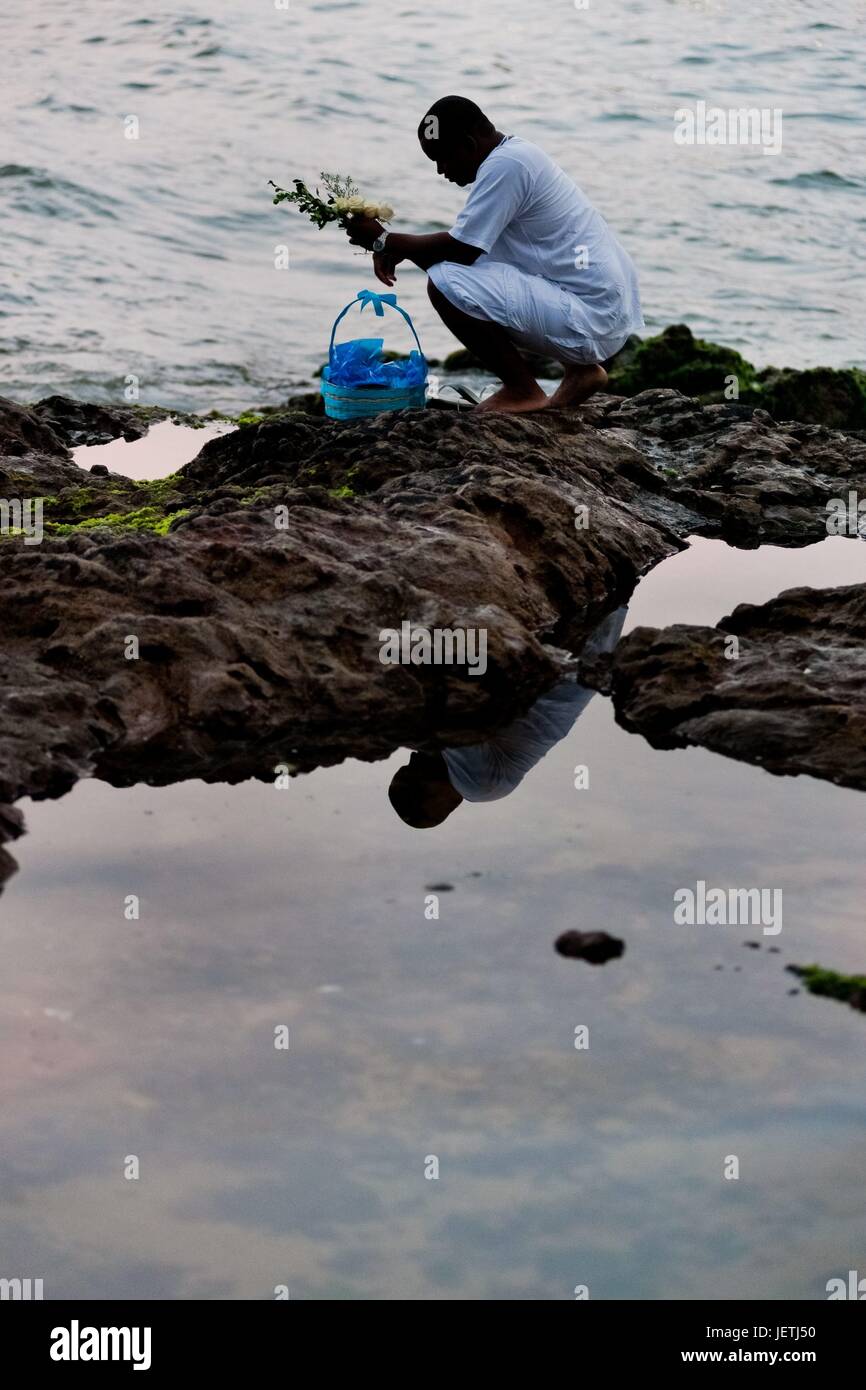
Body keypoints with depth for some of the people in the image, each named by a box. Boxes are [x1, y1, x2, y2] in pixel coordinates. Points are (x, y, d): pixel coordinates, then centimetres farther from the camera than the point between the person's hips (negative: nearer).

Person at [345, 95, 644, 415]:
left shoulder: (504, 166, -16)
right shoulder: (515, 154, 16)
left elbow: (461, 249, -18)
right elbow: (470, 241, 19)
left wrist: (382, 241, -6)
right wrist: (397, 249, 8)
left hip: (591, 321, -10)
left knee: (445, 283, -17)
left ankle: (523, 390, -2)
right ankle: (580, 370, 18)